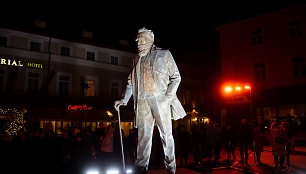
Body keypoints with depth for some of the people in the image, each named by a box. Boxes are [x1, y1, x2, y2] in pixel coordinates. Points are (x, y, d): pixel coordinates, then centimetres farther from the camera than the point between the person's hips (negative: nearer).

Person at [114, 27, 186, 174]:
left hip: (160, 99, -3)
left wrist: (169, 95, -7)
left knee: (166, 133, 2)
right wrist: (123, 100, 10)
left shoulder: (164, 54, 8)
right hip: (142, 101, 3)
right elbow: (131, 82, 21)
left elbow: (176, 77, 6)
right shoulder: (137, 60, 19)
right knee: (143, 134, 1)